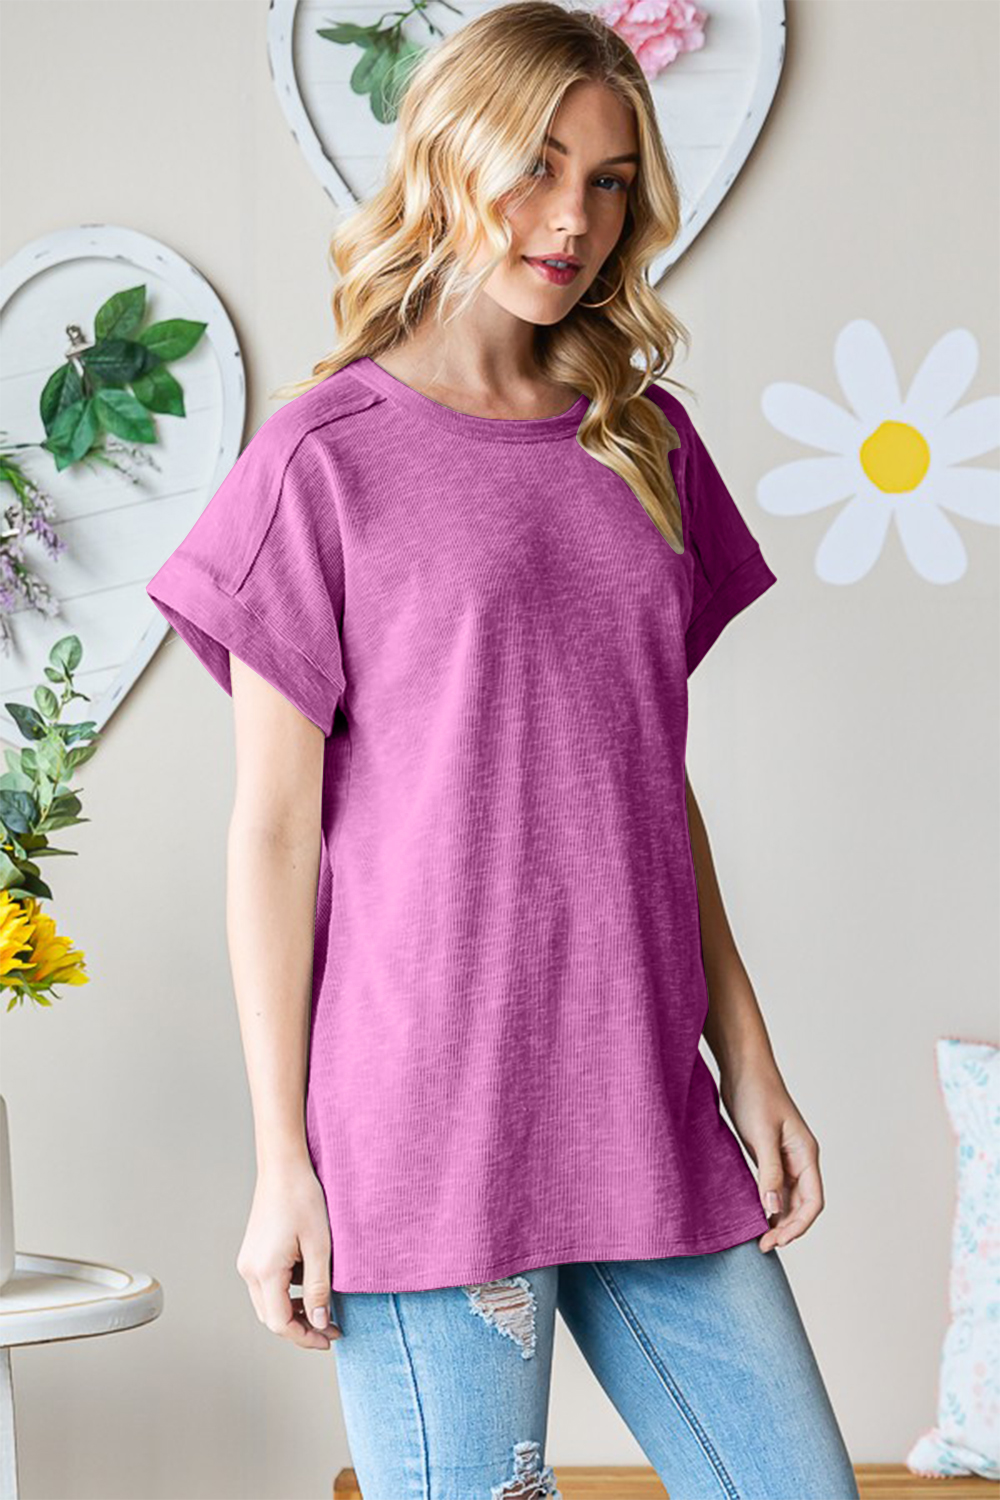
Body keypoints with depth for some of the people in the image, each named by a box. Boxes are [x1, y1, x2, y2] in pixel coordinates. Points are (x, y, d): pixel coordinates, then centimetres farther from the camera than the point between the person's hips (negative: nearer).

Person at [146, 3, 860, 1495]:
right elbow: (273, 830, -4)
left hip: (647, 1114, 5)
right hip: (427, 1119, -5)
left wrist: (747, 1061, 11)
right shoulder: (327, 453, -3)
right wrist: (283, 1163, -7)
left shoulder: (645, 441, 13)